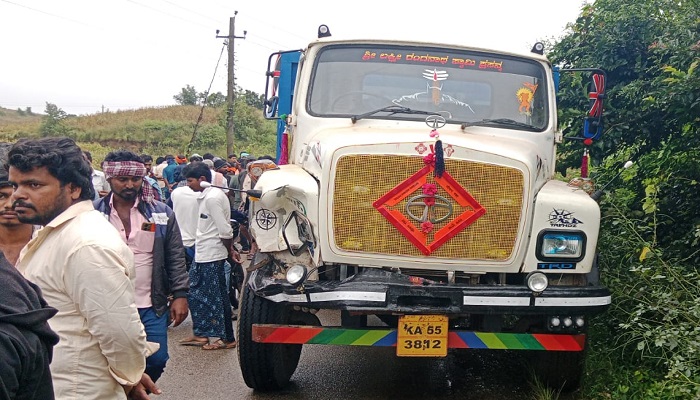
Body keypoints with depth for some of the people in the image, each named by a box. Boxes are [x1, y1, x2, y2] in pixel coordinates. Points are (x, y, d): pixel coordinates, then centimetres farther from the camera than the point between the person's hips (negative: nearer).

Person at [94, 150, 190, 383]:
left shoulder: (161, 213, 4)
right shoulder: (95, 213, 1)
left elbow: (176, 259, 5)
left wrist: (180, 295, -2)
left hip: (151, 306, 1)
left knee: (156, 360, 2)